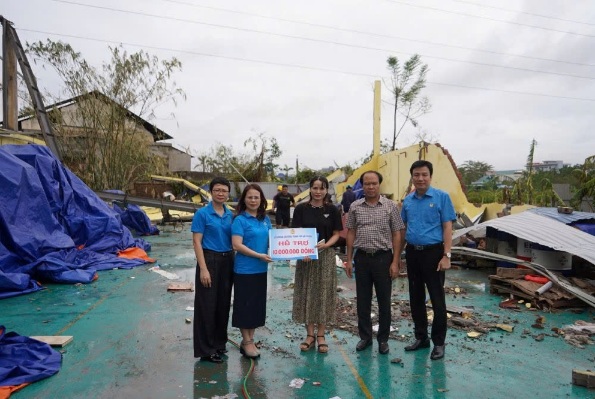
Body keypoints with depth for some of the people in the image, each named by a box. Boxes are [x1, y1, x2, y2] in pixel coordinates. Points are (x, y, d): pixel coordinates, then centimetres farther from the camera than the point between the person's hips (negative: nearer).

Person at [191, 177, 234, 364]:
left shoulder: (230, 214, 8)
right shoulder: (202, 213, -8)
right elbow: (196, 242, -11)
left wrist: (234, 263, 6)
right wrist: (203, 269, -17)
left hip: (227, 261, 6)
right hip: (210, 260, -6)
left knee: (223, 303, 13)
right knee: (207, 305, 1)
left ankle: (219, 343, 30)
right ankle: (206, 349, 14)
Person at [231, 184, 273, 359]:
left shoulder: (265, 219, 8)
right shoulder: (240, 220, -10)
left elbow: (271, 239, 16)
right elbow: (237, 245, -18)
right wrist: (259, 255, -21)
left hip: (261, 269, 6)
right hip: (245, 270, -6)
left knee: (258, 304, 14)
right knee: (245, 305, 5)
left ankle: (250, 339, 29)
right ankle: (246, 342, 21)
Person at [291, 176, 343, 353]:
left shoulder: (332, 210, 1)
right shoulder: (301, 209, 0)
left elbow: (336, 234, 3)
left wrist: (326, 245, -17)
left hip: (326, 256, 0)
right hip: (305, 256, 0)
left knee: (324, 294, 5)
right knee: (306, 294, 6)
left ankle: (321, 335, 20)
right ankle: (310, 334, 21)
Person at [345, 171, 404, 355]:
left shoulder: (390, 206, -3)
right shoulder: (355, 207, 3)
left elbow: (396, 235, -2)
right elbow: (351, 233, 7)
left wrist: (395, 262, -7)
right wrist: (349, 259, 4)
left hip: (383, 257, -2)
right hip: (361, 258, 2)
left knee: (384, 301, 8)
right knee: (362, 300, 11)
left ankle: (383, 339, 24)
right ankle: (365, 336, 27)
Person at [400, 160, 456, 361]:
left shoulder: (441, 197, -6)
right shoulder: (408, 200, 8)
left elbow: (447, 227, -8)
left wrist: (446, 255, -15)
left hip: (433, 252, -5)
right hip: (412, 253, 5)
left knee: (437, 299, 3)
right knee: (415, 298, 13)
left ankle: (439, 342, 17)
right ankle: (420, 337, 28)